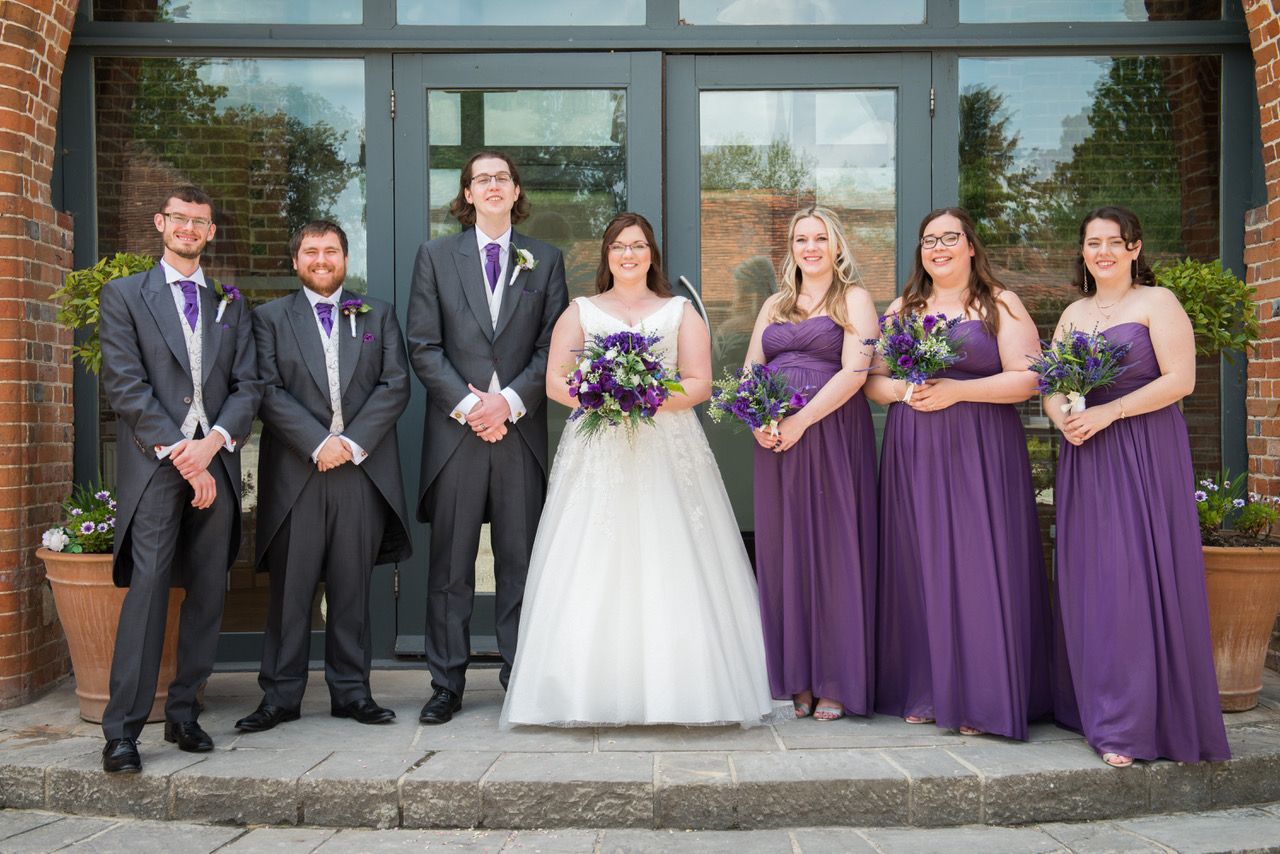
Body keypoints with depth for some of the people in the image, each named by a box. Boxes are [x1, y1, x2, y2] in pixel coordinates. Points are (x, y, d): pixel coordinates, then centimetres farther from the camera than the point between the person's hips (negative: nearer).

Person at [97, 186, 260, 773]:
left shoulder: (230, 305, 18)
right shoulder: (124, 294, 8)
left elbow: (247, 387, 9)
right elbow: (124, 385, -3)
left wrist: (211, 444, -9)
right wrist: (179, 453, -10)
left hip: (215, 463, 4)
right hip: (154, 464, -3)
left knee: (208, 594, 4)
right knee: (147, 589, -10)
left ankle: (183, 713, 15)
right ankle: (122, 729, -5)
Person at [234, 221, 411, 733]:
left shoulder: (378, 316, 13)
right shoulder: (269, 318, 9)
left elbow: (396, 386, 3)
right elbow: (269, 391, -2)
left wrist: (354, 442, -9)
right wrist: (318, 444, -14)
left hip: (363, 472, 1)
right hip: (295, 473, -1)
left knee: (352, 588, 7)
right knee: (289, 589, 2)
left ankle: (351, 691, 15)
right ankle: (280, 695, 11)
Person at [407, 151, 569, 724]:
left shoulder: (545, 261, 11)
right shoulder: (435, 256, 9)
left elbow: (553, 347, 3)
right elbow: (422, 345, 1)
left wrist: (510, 399, -11)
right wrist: (467, 404, -10)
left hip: (521, 430, 1)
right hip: (454, 431, 0)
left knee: (520, 562, 5)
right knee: (450, 565, 3)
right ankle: (446, 683, 12)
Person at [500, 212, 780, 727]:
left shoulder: (680, 312, 14)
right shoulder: (580, 312, 15)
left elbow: (699, 384, 4)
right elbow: (555, 381, 6)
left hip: (667, 452, 0)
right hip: (597, 453, 0)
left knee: (669, 569, -6)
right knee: (593, 574, -7)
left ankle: (675, 689, -2)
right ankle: (594, 691, -4)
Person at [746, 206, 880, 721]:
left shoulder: (854, 299, 3)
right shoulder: (774, 306, 19)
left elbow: (854, 371, -9)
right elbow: (751, 371, 12)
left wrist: (801, 421, -16)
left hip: (831, 433, -5)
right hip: (775, 439, 5)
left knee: (833, 547, -3)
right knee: (784, 550, 4)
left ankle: (836, 681, 4)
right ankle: (797, 676, 11)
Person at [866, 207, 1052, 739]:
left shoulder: (1001, 306, 4)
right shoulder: (902, 309, 16)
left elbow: (1026, 378, -6)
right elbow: (872, 379, 13)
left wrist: (955, 390, -15)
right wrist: (902, 390, -8)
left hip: (981, 453, -3)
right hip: (913, 455, 4)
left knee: (977, 566, -6)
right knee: (920, 566, 3)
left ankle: (980, 699, 2)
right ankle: (926, 691, 12)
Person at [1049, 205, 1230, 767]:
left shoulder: (1157, 302, -1)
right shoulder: (1073, 314, 17)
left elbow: (1180, 379, -11)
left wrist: (1108, 412, -17)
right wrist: (1062, 418, -6)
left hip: (1145, 454, -6)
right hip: (1084, 457, 6)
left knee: (1135, 578, -8)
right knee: (1086, 582, 5)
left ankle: (1130, 725, -3)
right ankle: (1093, 707, 15)